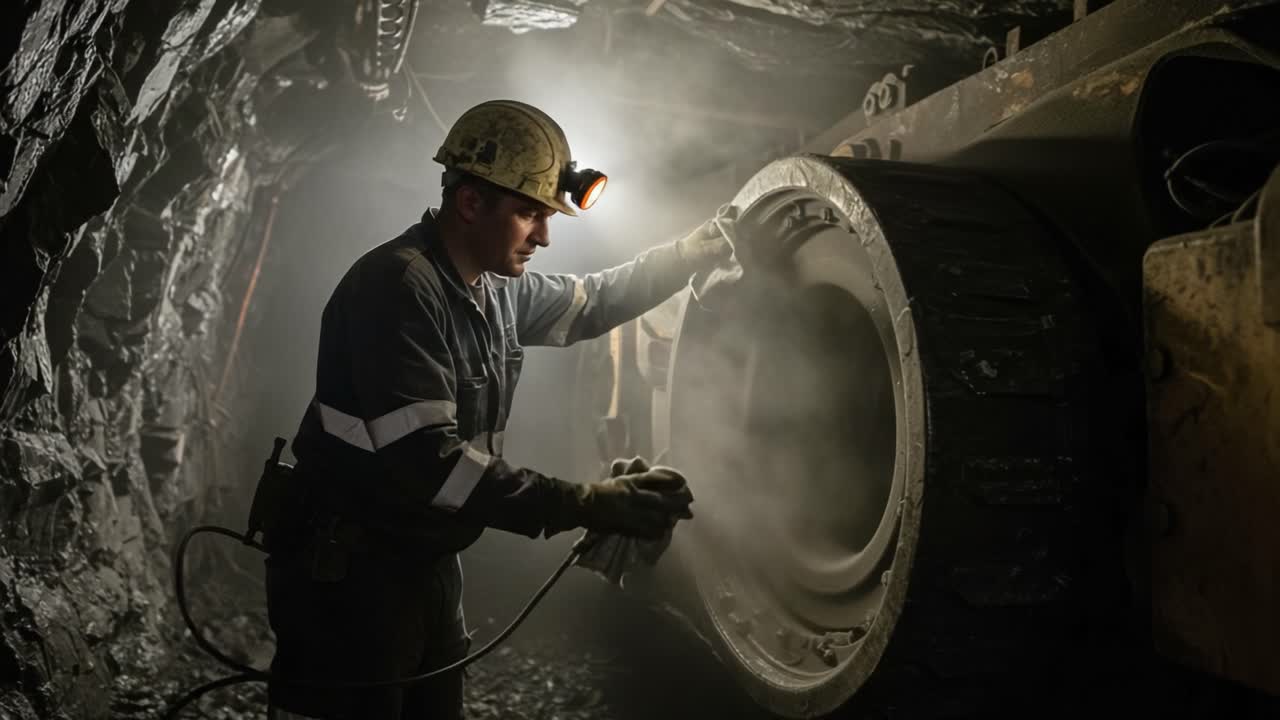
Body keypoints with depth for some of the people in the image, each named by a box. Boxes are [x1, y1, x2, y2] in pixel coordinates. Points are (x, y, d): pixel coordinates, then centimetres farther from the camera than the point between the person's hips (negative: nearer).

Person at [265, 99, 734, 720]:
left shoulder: (497, 287, 5)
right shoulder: (398, 286, -22)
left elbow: (592, 302, 20)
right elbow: (427, 459, -29)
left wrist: (711, 242, 16)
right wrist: (586, 504, -31)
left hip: (429, 565, 8)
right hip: (347, 576, -8)